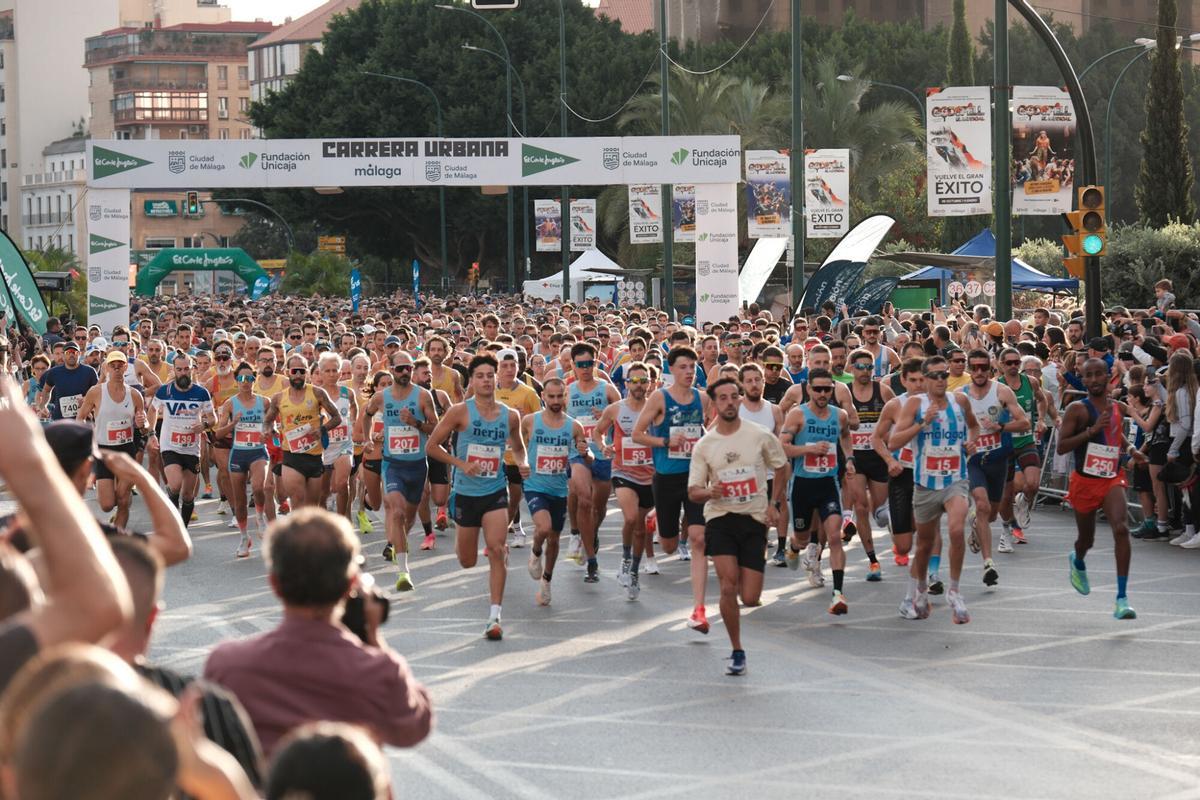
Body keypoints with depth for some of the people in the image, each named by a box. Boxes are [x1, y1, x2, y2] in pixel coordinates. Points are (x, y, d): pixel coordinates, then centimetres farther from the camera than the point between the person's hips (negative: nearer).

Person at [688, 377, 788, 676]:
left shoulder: (761, 436, -2)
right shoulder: (704, 445, 0)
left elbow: (781, 468, 14)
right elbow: (693, 492, 1)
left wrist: (774, 504, 5)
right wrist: (710, 492, -21)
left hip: (754, 520, 0)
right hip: (720, 519, 0)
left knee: (750, 598, -4)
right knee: (728, 587, -17)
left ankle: (745, 576, 35)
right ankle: (737, 652, -1)